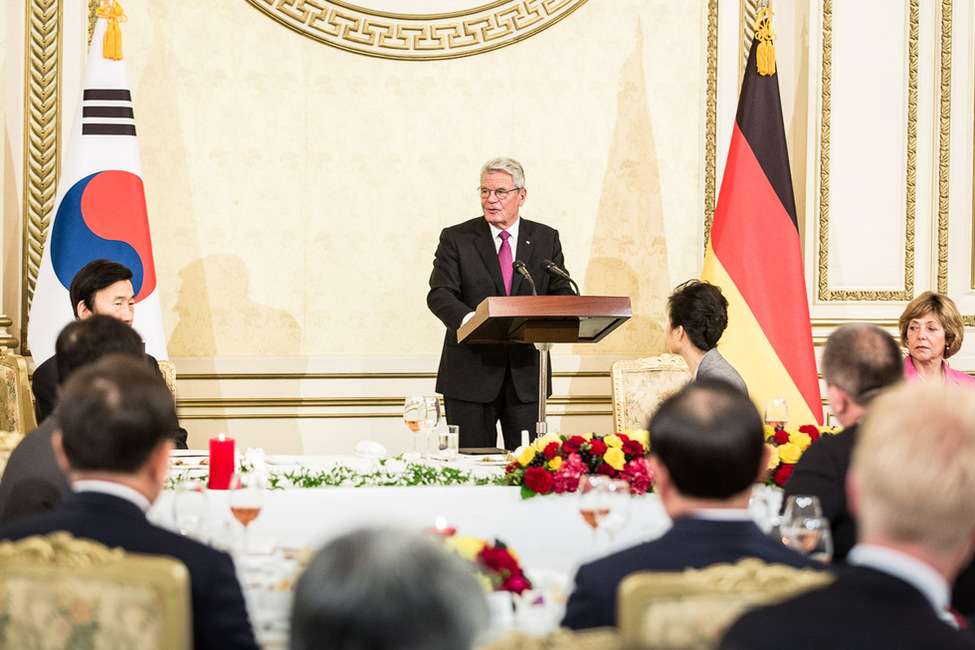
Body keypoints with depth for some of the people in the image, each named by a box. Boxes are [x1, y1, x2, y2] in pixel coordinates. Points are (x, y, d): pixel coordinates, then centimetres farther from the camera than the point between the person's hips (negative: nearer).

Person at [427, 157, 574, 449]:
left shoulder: (546, 239, 11)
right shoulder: (456, 239, 4)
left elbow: (562, 294, 6)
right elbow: (439, 294, -7)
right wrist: (469, 319, -29)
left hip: (525, 377, 2)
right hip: (470, 375, -2)